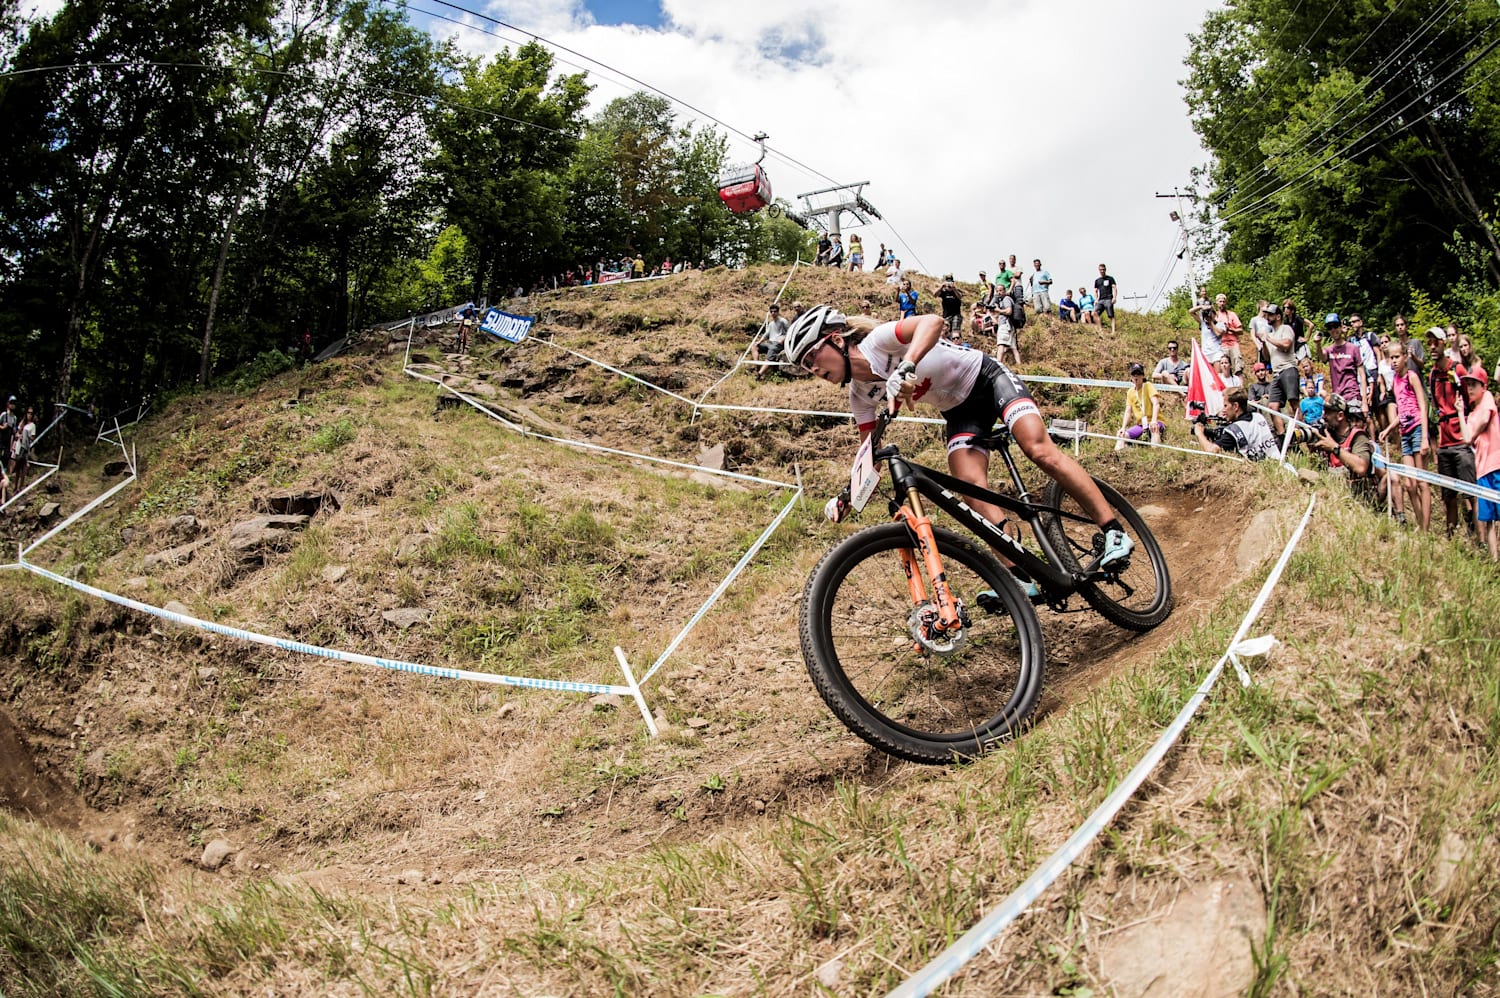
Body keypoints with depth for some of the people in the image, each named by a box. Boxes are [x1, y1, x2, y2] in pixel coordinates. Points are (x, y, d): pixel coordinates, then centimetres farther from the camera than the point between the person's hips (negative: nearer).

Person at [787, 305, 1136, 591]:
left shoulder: (879, 341, -26)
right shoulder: (860, 395, -7)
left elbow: (932, 321, -45)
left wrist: (905, 367, -60)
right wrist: (848, 496, -17)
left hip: (986, 378, -6)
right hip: (958, 410, 6)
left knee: (1039, 450, -25)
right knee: (971, 486, -17)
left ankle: (1114, 532, -18)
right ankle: (1021, 580, -19)